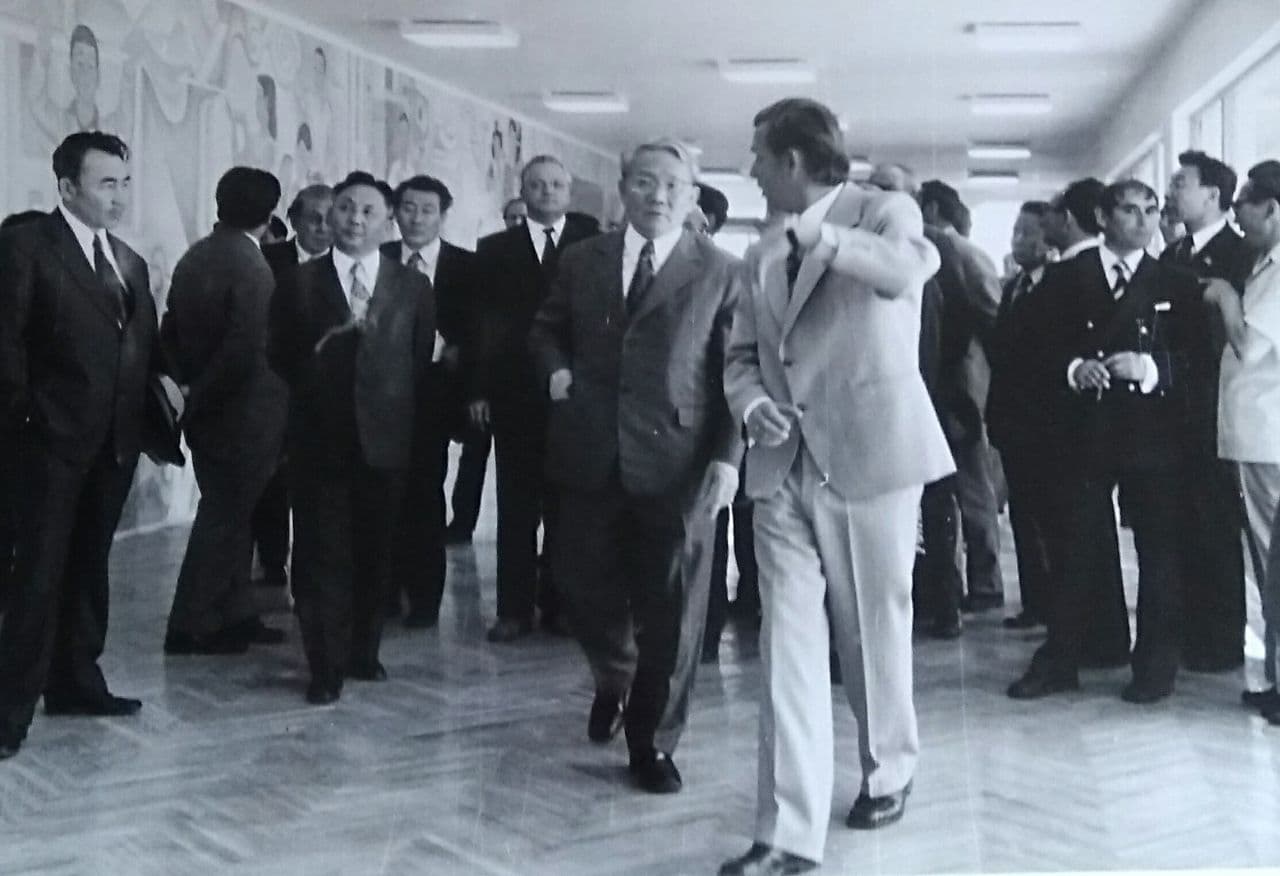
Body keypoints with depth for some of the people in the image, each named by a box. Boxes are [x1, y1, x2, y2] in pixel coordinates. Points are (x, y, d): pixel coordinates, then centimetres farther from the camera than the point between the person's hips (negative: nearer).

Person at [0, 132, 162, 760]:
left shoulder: (130, 262, 14)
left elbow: (146, 349, 12)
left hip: (115, 441, 6)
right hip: (55, 440, -6)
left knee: (89, 567, 15)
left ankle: (76, 682, 26)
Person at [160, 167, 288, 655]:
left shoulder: (194, 258, 6)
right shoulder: (250, 266, -18)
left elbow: (170, 332, 10)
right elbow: (247, 350, -24)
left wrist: (191, 386, 13)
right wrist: (201, 394, -12)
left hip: (207, 409, 8)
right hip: (241, 413, -8)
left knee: (227, 515, 17)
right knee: (226, 517, 2)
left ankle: (235, 615, 26)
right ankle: (191, 627, 8)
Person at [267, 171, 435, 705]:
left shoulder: (413, 287, 7)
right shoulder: (299, 284, 5)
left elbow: (423, 362, 6)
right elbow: (279, 357, 8)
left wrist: (403, 416, 0)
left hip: (385, 440, 1)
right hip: (318, 440, -1)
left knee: (374, 554, 8)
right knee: (320, 555, 0)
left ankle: (362, 651, 24)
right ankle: (326, 666, 8)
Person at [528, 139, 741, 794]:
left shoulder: (721, 272, 1)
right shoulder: (581, 261, 11)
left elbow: (735, 370, -1)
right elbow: (547, 329, 25)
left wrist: (728, 455, -9)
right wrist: (556, 369, 4)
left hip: (676, 463, -3)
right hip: (590, 458, 3)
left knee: (670, 610, 3)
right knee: (584, 586, 8)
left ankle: (653, 741, 21)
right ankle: (613, 679, 40)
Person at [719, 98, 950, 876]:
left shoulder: (884, 211, -1)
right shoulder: (765, 254, 16)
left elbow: (906, 270, -23)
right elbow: (743, 355, 18)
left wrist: (827, 239, -37)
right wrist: (752, 402, -3)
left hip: (870, 452, -4)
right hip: (784, 466, 4)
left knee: (874, 629, 9)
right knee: (789, 642, -3)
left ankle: (890, 770, 34)